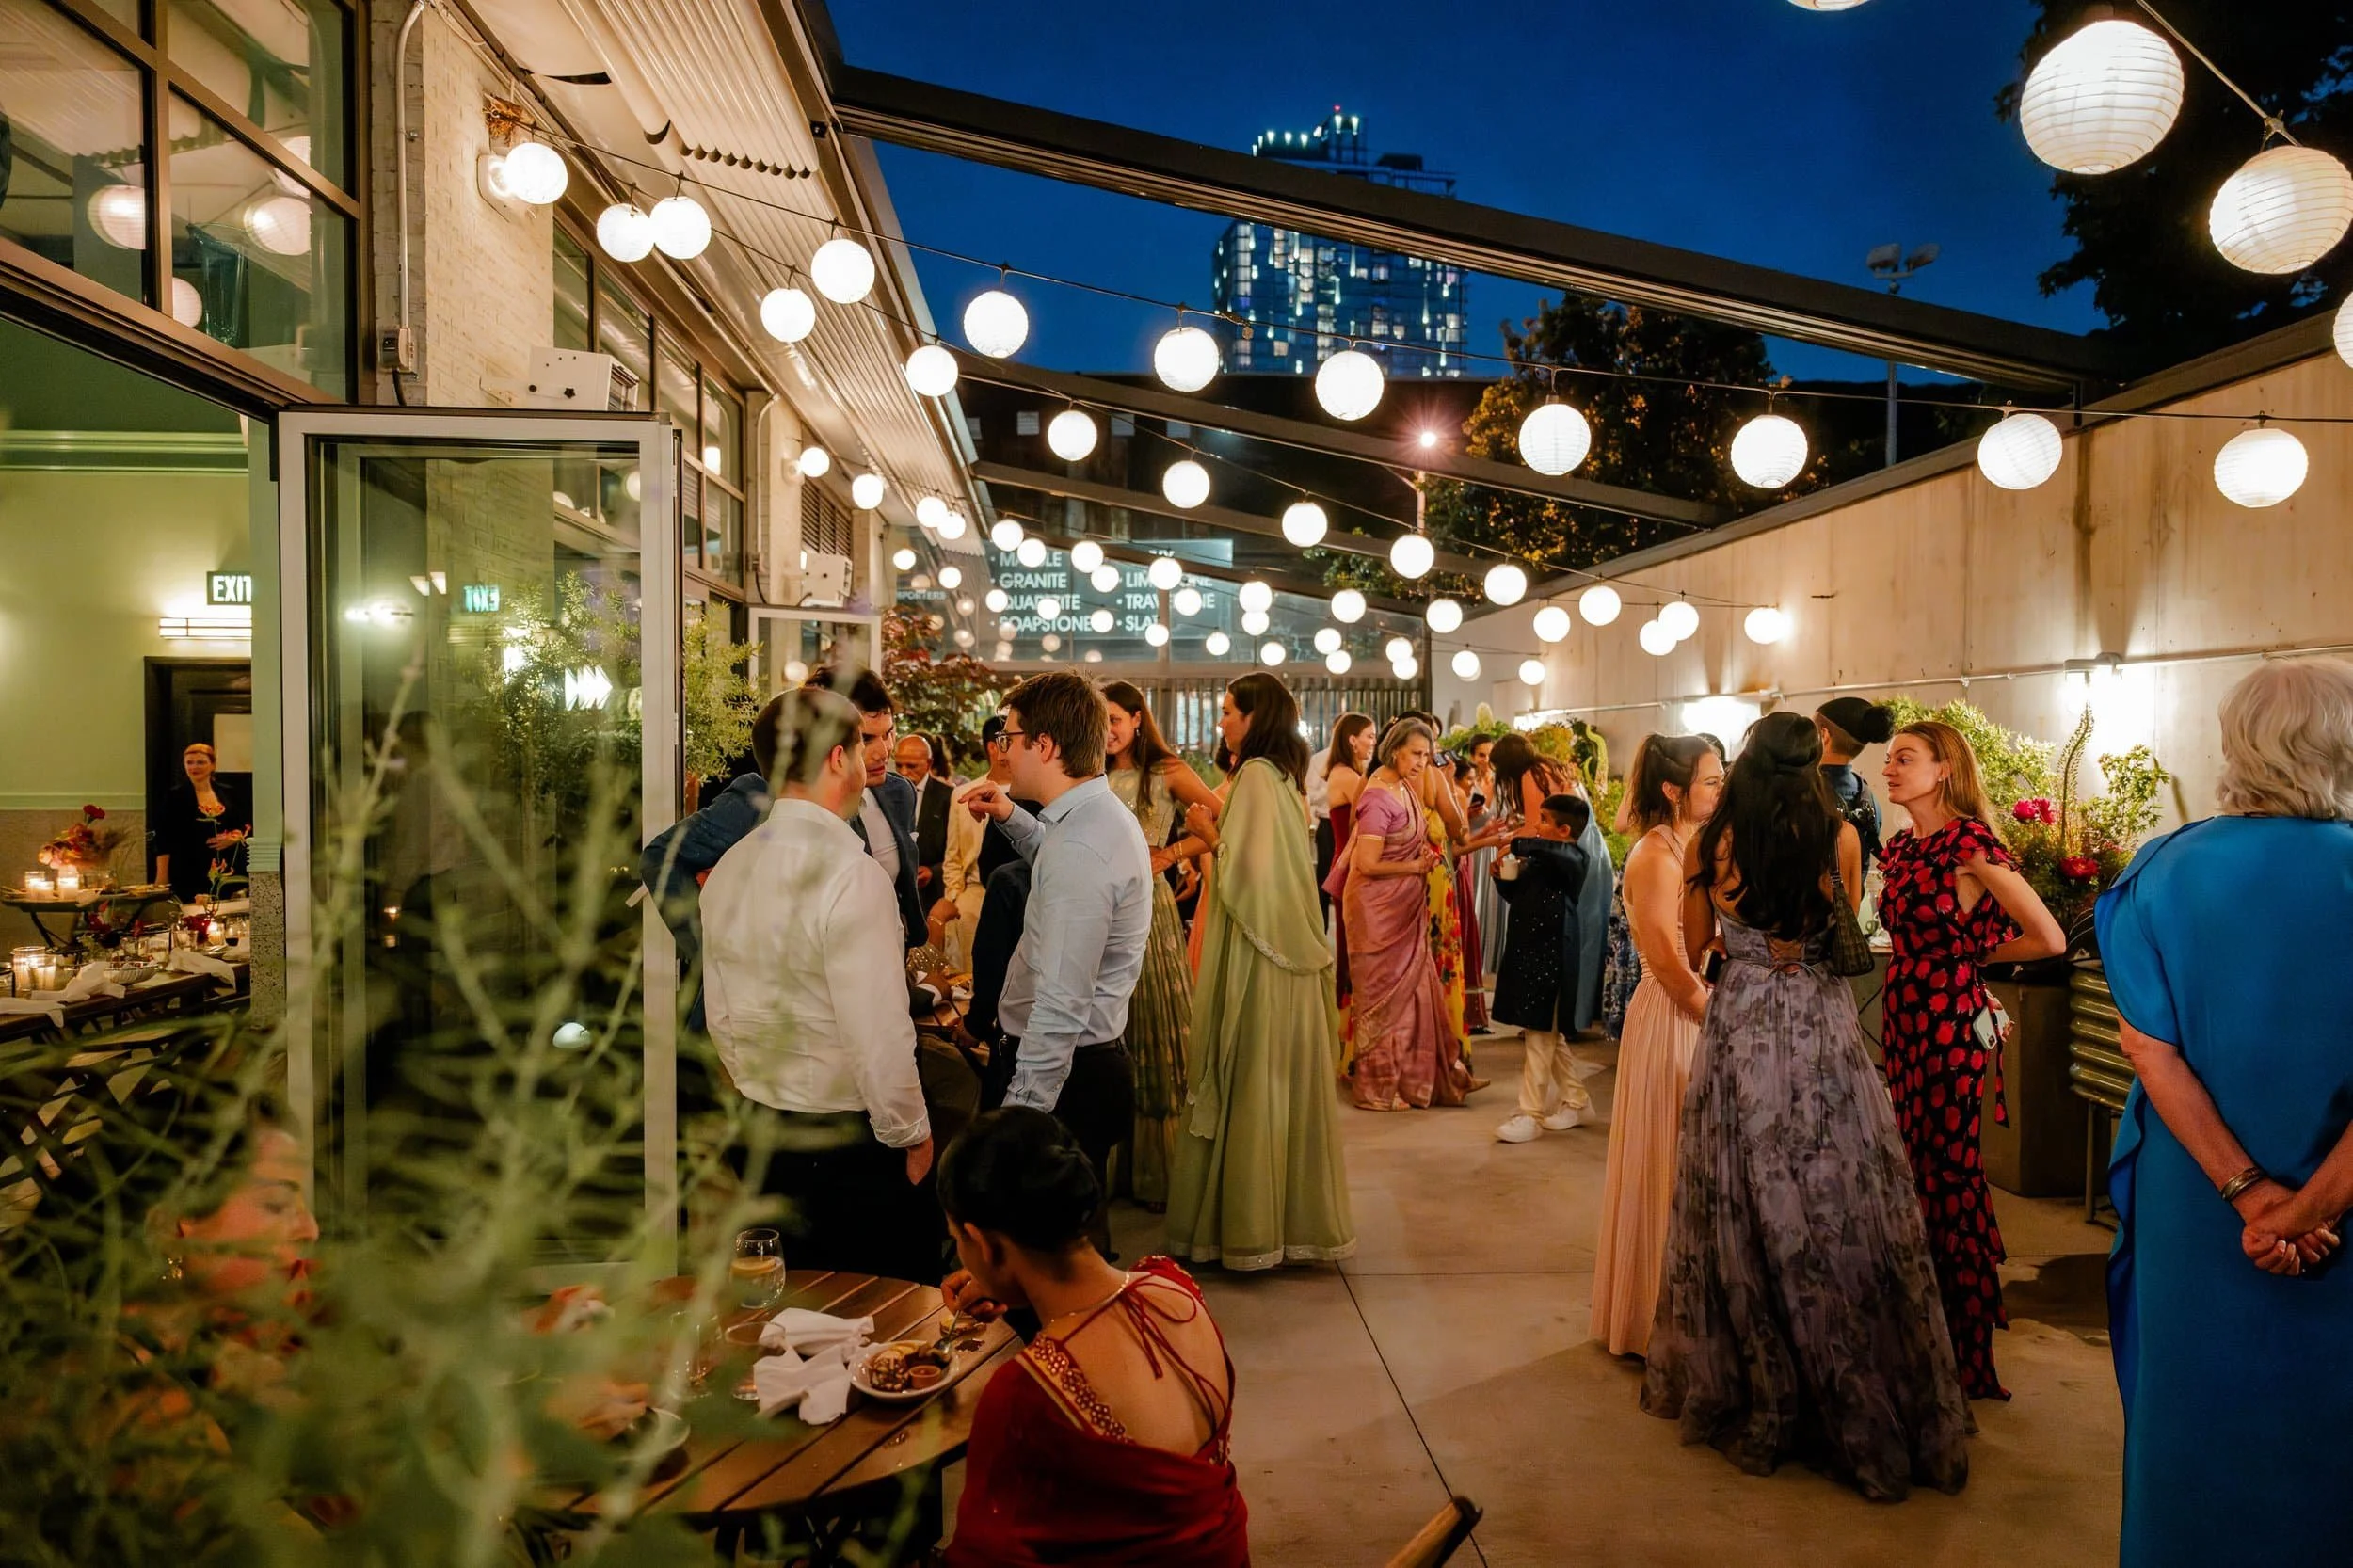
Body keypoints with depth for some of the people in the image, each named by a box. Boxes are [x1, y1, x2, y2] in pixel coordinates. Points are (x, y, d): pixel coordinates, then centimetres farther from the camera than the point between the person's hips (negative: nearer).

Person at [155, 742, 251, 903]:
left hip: (229, 872, 2)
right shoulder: (176, 796, 5)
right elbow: (164, 839, 3)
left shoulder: (229, 793, 11)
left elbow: (248, 826, 16)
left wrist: (235, 838, -6)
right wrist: (162, 876, -3)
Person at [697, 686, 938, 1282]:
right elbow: (880, 1032, -22)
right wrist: (911, 1135, -8)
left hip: (761, 1140, 8)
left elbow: (720, 1016, 13)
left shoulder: (729, 868, 4)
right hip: (852, 1144, -8)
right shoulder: (850, 872, -21)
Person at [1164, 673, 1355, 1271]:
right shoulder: (1285, 776, 14)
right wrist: (1217, 826, 14)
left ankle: (1248, 1225, 6)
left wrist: (1212, 835, -2)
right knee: (1283, 1079, 13)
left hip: (1255, 952, -9)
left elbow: (1245, 868, -19)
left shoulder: (1256, 774, -13)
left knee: (1249, 1081, -2)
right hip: (1288, 948, 9)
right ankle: (1297, 1215, 21)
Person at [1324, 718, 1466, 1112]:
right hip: (1378, 909, -8)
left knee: (1414, 988, 11)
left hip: (1406, 907, 8)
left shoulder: (1405, 790, 7)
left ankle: (1417, 1077, 20)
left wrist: (1424, 855, 1)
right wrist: (1416, 867, -12)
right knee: (1385, 994, 1)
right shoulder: (1378, 798, -18)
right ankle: (1379, 1089, 13)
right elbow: (1368, 864, -22)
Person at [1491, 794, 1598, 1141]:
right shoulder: (1537, 860, 14)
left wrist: (1516, 843, -26)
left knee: (1539, 1036, -5)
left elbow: (1553, 851, -36)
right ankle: (1575, 1100, 30)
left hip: (1551, 955, -9)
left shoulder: (1572, 857, -12)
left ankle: (1531, 1113, 0)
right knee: (1550, 1035, 17)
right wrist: (1504, 877, 3)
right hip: (1528, 951, 9)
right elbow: (1518, 895, 22)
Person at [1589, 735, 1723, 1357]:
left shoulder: (1695, 848, 11)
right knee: (1668, 1164, 2)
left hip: (1703, 1009, 9)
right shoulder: (1655, 855, -17)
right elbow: (1667, 959, -21)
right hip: (1671, 1015, -9)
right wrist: (1718, 1017, -12)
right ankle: (1654, 1314, 15)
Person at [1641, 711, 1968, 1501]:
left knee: (1746, 1215, 10)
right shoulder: (1841, 839, -4)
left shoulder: (1711, 844, -5)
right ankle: (1856, 1410, 18)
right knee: (1842, 1214, 9)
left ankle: (1752, 1403, 22)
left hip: (1739, 1036, 0)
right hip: (1825, 1032, 0)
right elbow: (1847, 929, 13)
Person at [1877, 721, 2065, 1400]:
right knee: (1917, 1170, 12)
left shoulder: (1970, 845, -14)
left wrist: (1970, 955, -4)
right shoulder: (1900, 848, 10)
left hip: (1950, 1022, -7)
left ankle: (1968, 1356, 15)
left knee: (1950, 1173, 1)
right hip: (1903, 1015, 7)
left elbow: (2050, 938, -16)